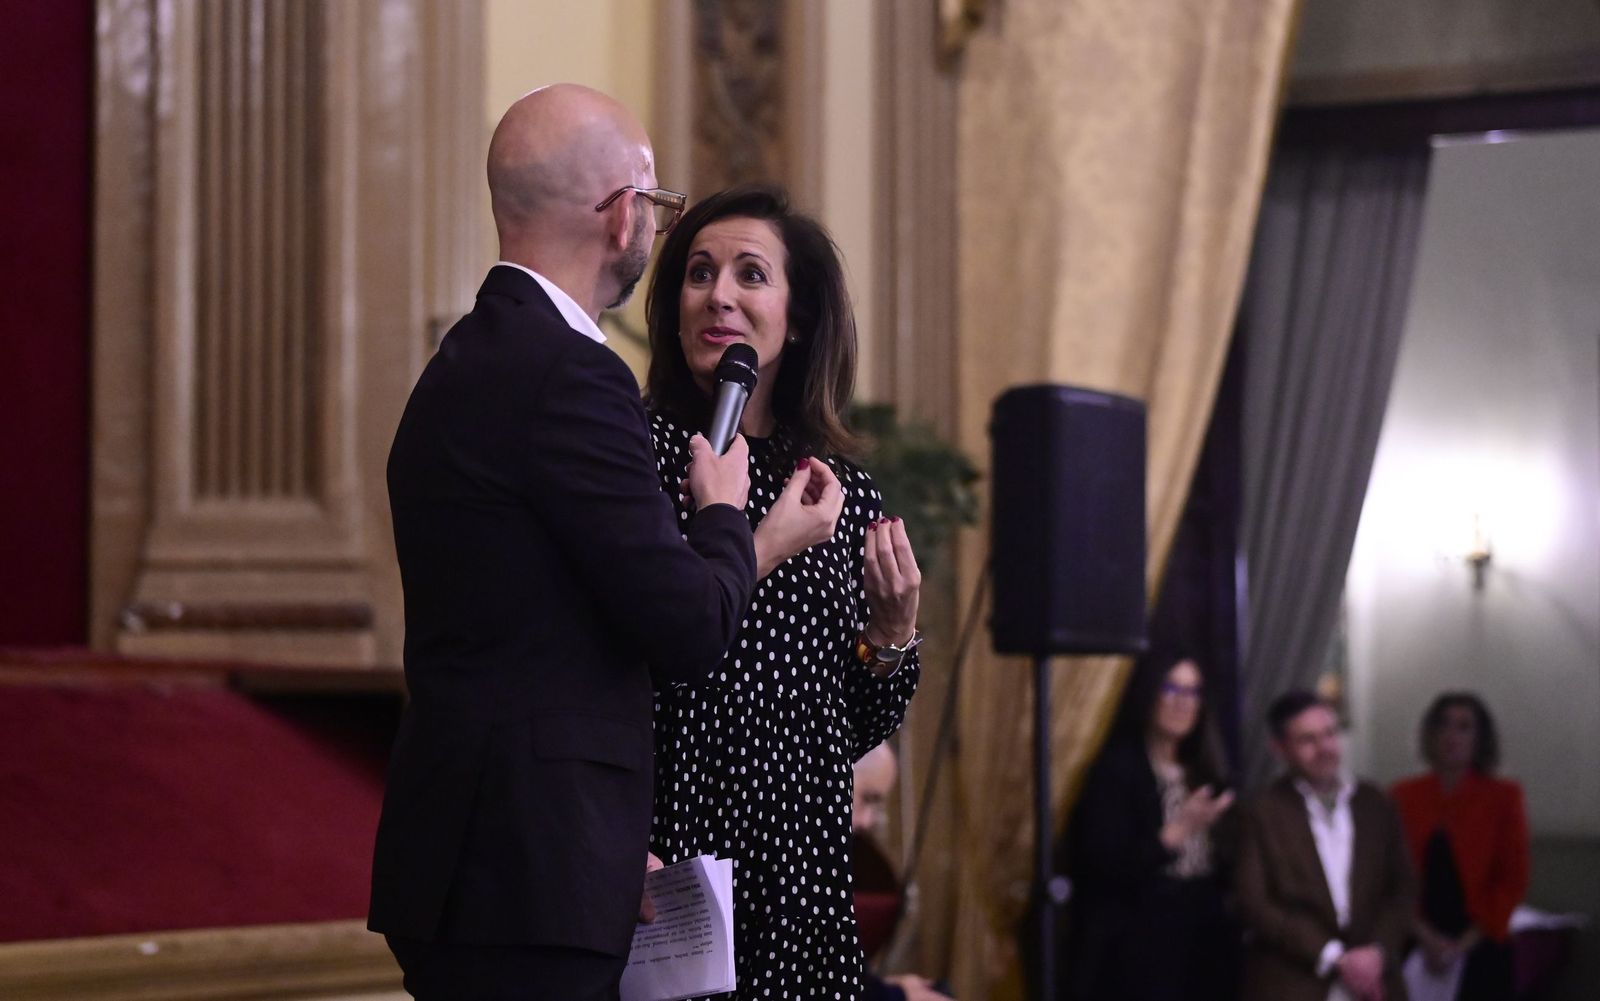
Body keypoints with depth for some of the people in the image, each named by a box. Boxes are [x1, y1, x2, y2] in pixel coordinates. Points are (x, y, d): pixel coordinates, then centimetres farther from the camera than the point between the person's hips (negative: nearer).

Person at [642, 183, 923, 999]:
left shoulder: (843, 493, 9)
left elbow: (854, 733, 15)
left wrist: (894, 635, -3)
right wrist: (754, 556, -18)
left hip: (801, 875, 5)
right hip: (666, 868, -5)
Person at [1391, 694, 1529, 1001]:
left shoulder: (1503, 797, 2)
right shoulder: (1404, 797, 6)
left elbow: (1512, 881, 0)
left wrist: (1464, 945, -7)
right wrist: (1426, 937, -8)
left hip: (1479, 951, -1)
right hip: (1416, 951, 1)